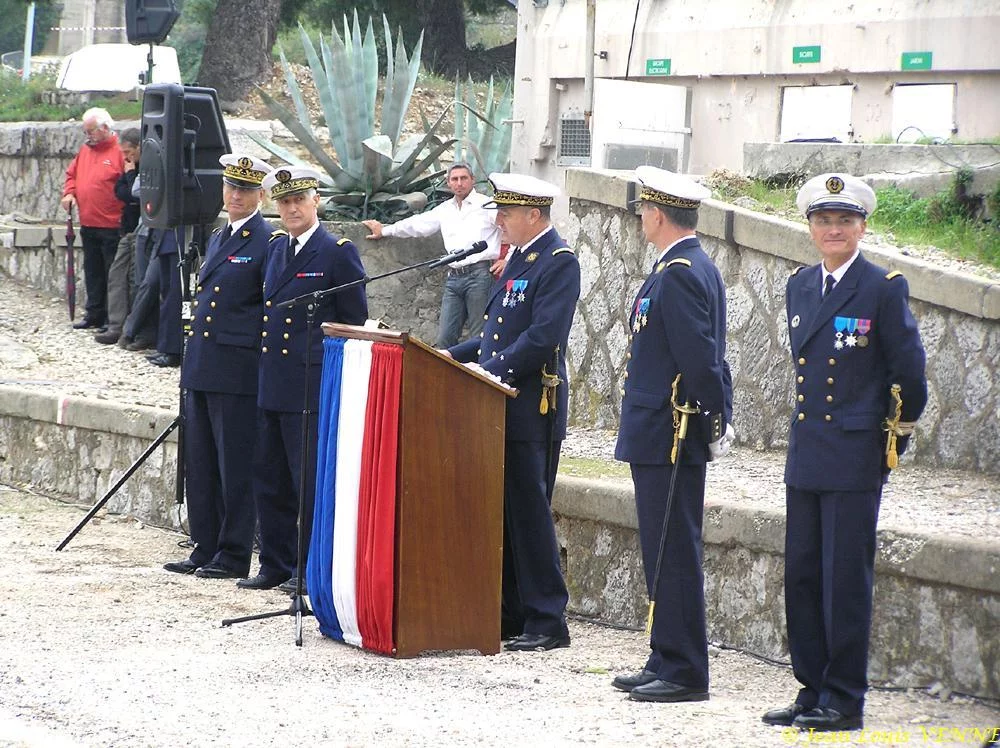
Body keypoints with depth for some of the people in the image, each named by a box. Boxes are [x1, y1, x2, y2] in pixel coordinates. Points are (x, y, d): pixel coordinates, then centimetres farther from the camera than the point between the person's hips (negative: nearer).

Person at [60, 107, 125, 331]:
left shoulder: (120, 151, -11)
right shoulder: (85, 150, 13)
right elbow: (72, 174, 23)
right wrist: (69, 193, 3)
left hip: (112, 226, -8)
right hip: (88, 225, 8)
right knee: (92, 271, 14)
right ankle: (94, 314, 22)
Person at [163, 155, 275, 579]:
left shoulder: (268, 243, -8)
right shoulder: (217, 240, 18)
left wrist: (263, 363, -13)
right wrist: (193, 362, 19)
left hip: (238, 373, -8)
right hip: (201, 369, 8)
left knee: (236, 467, -2)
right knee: (200, 465, 11)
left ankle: (233, 556, 3)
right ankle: (205, 550, 19)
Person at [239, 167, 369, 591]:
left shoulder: (339, 253, -6)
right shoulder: (275, 249, 14)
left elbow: (355, 324, -3)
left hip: (312, 389, -7)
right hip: (272, 388, 7)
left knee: (312, 483, -3)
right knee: (269, 480, 11)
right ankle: (276, 566, 21)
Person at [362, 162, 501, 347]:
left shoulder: (486, 205, 0)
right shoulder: (445, 210, 20)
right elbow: (417, 224, 30)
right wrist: (384, 231, 39)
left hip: (479, 275, -6)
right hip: (454, 277, 6)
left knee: (479, 338, -8)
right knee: (445, 339, 0)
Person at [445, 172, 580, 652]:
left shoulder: (559, 262, -12)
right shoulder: (518, 258, 17)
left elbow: (543, 339, -21)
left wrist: (489, 370, -21)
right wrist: (456, 355, 10)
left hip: (533, 411, -9)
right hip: (502, 409, 9)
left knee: (529, 513, -6)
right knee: (501, 513, 11)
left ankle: (547, 622, -1)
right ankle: (510, 615, 17)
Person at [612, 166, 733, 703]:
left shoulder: (679, 274, -17)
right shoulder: (695, 267, 16)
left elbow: (700, 358, -21)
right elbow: (707, 357, 18)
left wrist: (715, 424, -15)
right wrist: (720, 418, 15)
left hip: (667, 437, -11)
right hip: (663, 436, 11)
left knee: (673, 553, -6)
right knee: (665, 552, 14)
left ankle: (684, 673, -2)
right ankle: (667, 662, 19)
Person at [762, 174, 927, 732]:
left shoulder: (884, 289, -7)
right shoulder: (800, 286, 11)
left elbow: (910, 373, -4)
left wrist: (894, 438, 3)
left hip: (855, 459, -6)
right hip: (806, 455, 6)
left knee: (846, 579, -4)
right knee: (802, 575, 9)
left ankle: (845, 701, 2)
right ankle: (814, 690, 18)